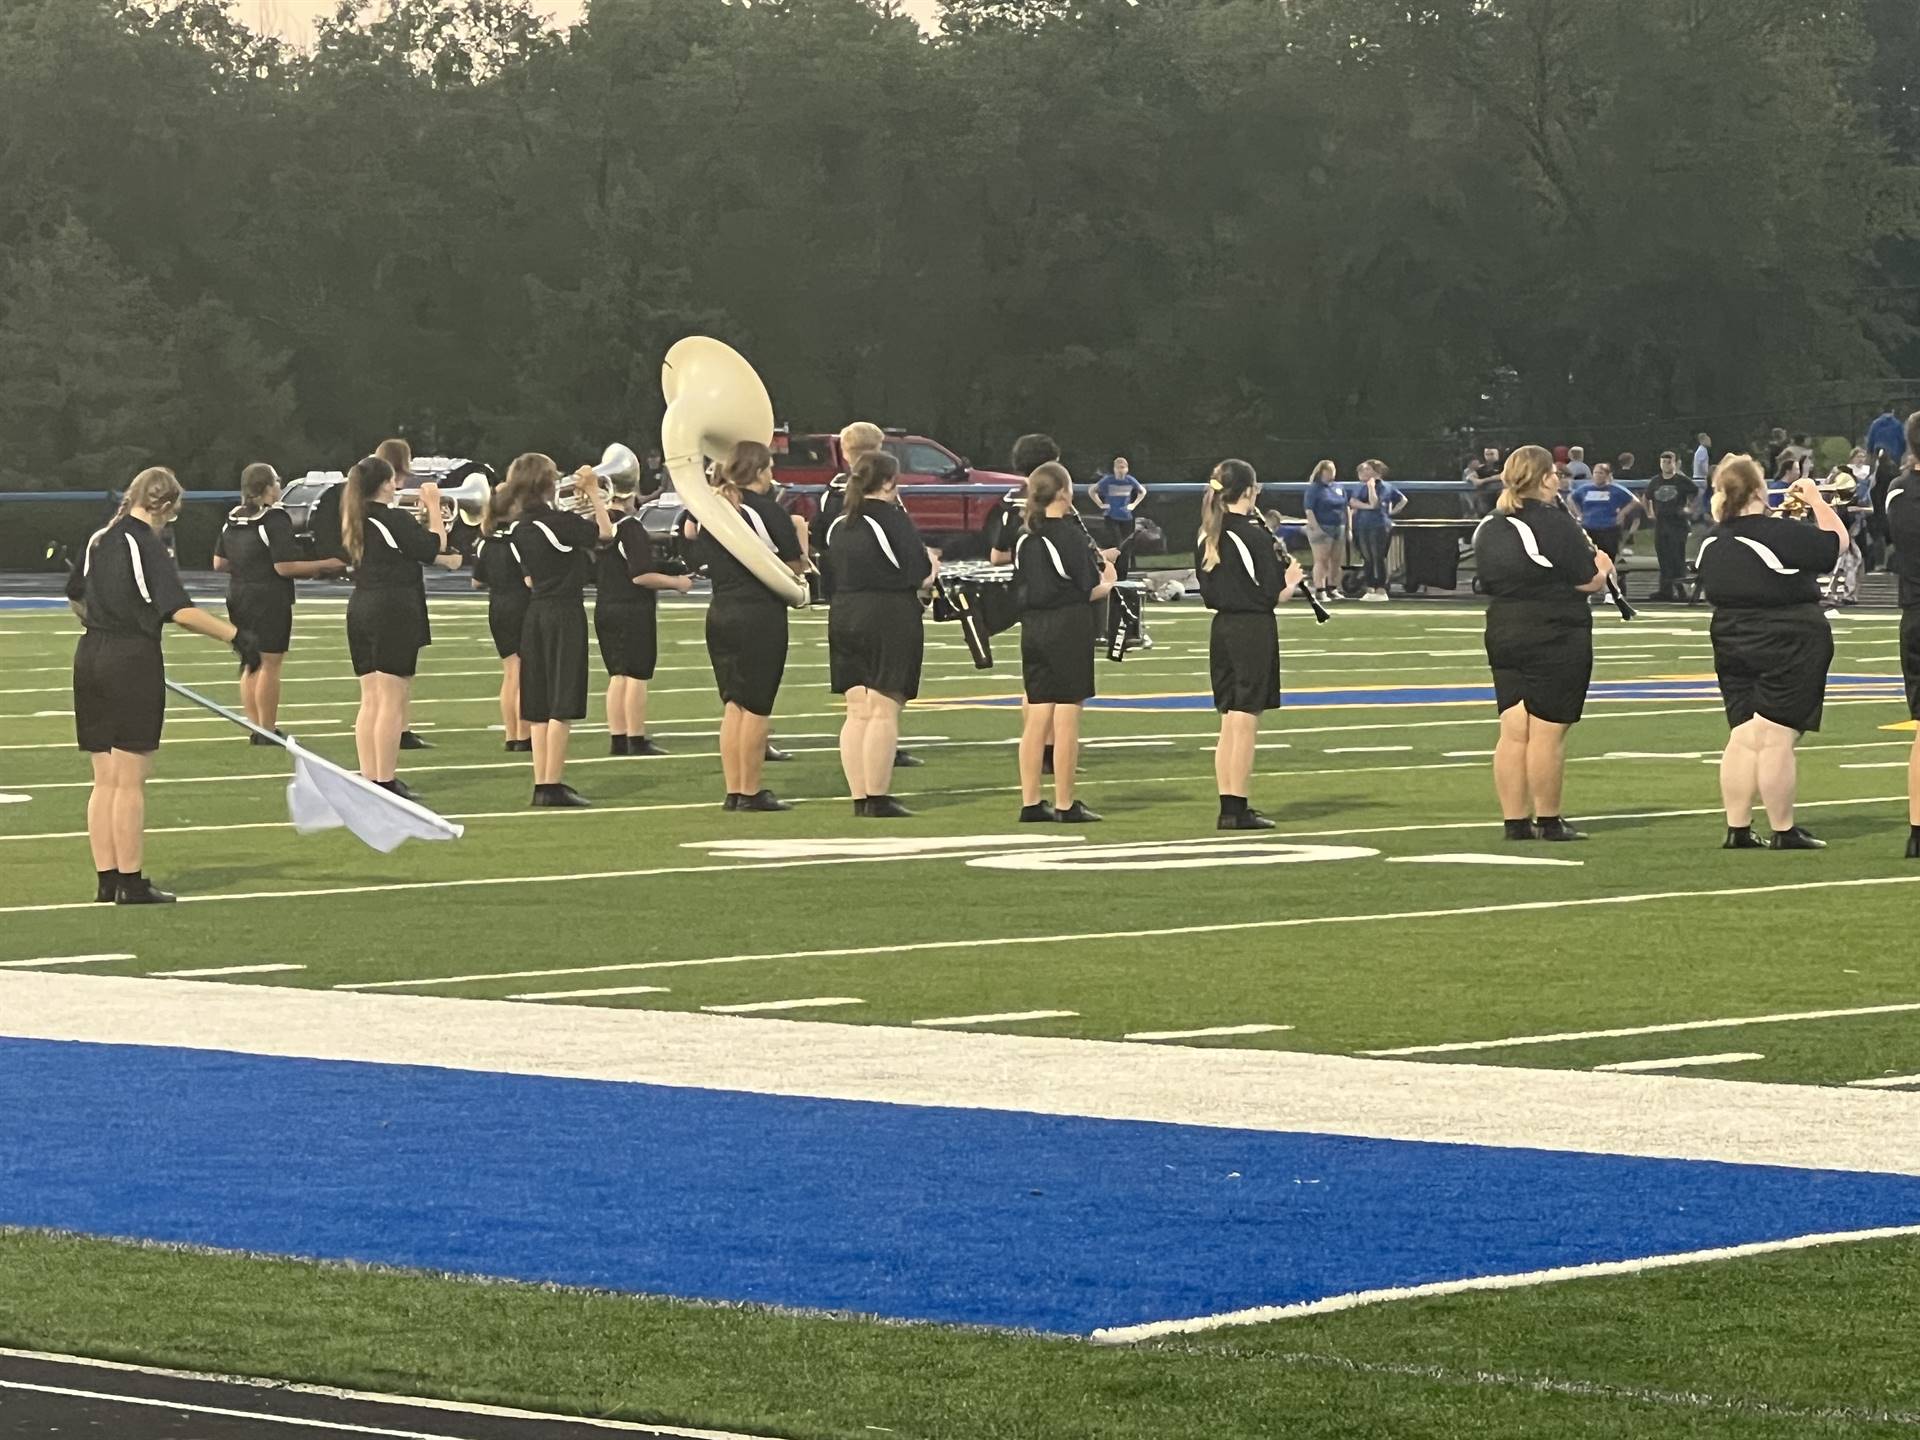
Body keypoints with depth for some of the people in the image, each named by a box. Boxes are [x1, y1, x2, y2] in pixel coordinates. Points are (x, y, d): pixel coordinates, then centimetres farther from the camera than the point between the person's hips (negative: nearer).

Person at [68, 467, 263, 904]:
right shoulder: (146, 546, -13)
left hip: (90, 656, 7)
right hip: (133, 661, -7)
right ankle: (131, 884, 2)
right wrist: (238, 637, -21)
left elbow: (76, 597, 25)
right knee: (131, 782, -2)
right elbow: (180, 611, -23)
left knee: (105, 780, 12)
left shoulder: (99, 540, 10)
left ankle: (106, 879, 14)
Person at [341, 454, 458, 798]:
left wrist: (418, 520, 18)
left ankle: (369, 778, 11)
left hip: (360, 611, 8)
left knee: (371, 701, 11)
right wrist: (433, 506, 0)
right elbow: (434, 547, -9)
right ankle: (385, 781, -7)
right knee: (392, 702, -6)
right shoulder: (395, 520, -13)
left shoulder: (356, 522, 11)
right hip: (394, 612, -8)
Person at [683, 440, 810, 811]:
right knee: (756, 708, -1)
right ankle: (751, 793, 1)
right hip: (761, 616, -6)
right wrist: (800, 532, 7)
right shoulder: (767, 510, -11)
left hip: (720, 614, 6)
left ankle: (734, 792, 10)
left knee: (732, 705, 11)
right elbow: (796, 566, -8)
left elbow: (700, 558, 16)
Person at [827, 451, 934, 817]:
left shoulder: (839, 524, 11)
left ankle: (859, 798, 9)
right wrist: (931, 565, 10)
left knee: (857, 713, 9)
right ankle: (877, 799, -6)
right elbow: (919, 576, -13)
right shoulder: (893, 517, -11)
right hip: (890, 619, -7)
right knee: (884, 712, -4)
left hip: (844, 618, 7)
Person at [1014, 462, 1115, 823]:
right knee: (1066, 720, -2)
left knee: (1036, 718, 9)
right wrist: (1108, 580, 9)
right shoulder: (1070, 535, -13)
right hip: (1068, 628, -6)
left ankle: (1030, 802, 9)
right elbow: (1090, 590, -13)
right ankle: (1065, 805, -1)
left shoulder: (1025, 536, 7)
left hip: (1032, 628, 7)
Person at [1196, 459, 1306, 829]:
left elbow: (1209, 593, 12)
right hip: (1253, 630, -7)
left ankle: (1228, 806, 13)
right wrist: (1292, 579, 6)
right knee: (1245, 724, -3)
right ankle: (1238, 810, -2)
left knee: (1229, 723, 12)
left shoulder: (1206, 537, 6)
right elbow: (1272, 595, -15)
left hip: (1221, 629, 7)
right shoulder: (1254, 535, -15)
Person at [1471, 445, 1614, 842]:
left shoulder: (1489, 528, 8)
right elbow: (1590, 582, -14)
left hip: (1503, 635, 7)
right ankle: (1548, 821, 3)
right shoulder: (1555, 523, -14)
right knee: (1547, 732, -2)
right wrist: (1601, 566, 9)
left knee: (1513, 732, 7)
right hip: (1555, 638, -7)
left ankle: (1515, 820, 9)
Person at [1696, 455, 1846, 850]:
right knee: (1776, 739, -4)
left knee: (1744, 738, 10)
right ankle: (1784, 832, 1)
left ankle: (1737, 829, 10)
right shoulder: (1780, 535, -19)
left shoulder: (1712, 545, 4)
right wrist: (1817, 502, 4)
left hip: (1733, 649, 7)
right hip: (1790, 647, -7)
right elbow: (1836, 543, -10)